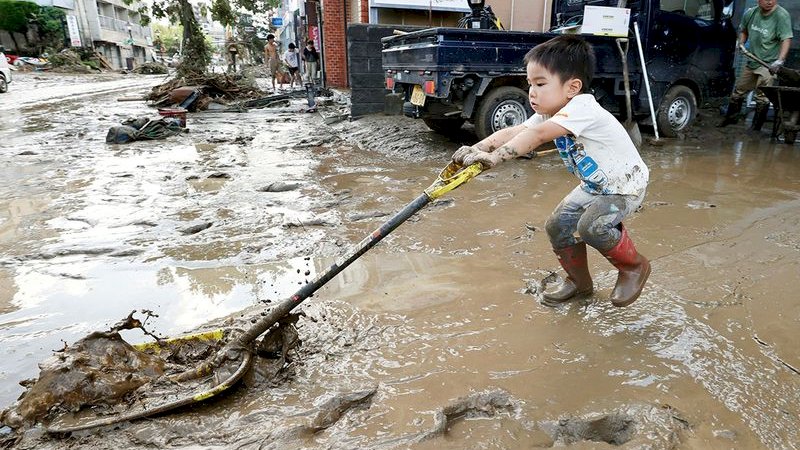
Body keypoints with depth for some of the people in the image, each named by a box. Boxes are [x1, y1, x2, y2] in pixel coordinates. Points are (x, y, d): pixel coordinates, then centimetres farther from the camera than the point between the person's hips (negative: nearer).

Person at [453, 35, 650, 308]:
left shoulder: (582, 107, -33)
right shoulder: (550, 114, -6)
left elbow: (537, 136, -46)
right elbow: (514, 132, -19)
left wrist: (496, 156, -51)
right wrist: (477, 149, -35)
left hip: (626, 185, -8)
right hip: (594, 186, 8)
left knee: (591, 225, -28)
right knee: (558, 225, -1)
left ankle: (635, 266, 1)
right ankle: (579, 281, 22)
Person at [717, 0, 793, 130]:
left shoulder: (782, 15, -17)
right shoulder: (750, 13, 0)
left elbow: (786, 39, -24)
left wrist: (780, 60, -37)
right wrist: (741, 43, 1)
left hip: (769, 64, -6)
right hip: (752, 61, 6)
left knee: (761, 97, -9)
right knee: (738, 91, 17)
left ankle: (756, 127, 3)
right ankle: (731, 117, 36)